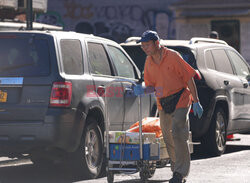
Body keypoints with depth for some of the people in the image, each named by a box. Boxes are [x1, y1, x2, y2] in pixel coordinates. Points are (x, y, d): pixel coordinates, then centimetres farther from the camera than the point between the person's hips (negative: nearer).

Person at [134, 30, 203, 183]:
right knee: (168, 139, 8)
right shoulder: (149, 62, 6)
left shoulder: (173, 56, -12)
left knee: (178, 134, -16)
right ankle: (176, 170, 20)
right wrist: (143, 90, -14)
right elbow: (152, 86, 10)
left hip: (180, 101, -6)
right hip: (163, 104, 6)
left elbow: (189, 78, -9)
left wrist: (196, 102, -11)